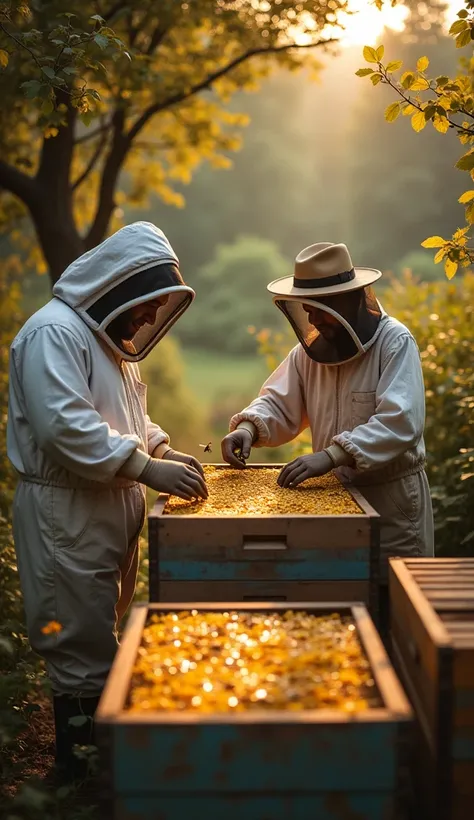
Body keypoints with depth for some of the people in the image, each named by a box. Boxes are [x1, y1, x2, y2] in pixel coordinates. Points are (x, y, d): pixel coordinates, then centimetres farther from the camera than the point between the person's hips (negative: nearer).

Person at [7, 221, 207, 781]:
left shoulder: (110, 336, 15)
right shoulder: (54, 332, -17)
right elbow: (66, 426, -27)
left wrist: (165, 449, 6)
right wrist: (148, 468, -26)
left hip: (110, 507, 10)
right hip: (65, 511, -10)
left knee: (101, 633, 18)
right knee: (81, 643, -1)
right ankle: (80, 763, 12)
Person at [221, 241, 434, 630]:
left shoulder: (395, 343, -15)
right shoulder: (312, 348, 6)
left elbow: (400, 424, -26)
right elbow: (280, 404, 6)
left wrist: (331, 455, -36)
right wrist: (248, 427, -16)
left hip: (392, 497, -5)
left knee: (390, 614, 3)